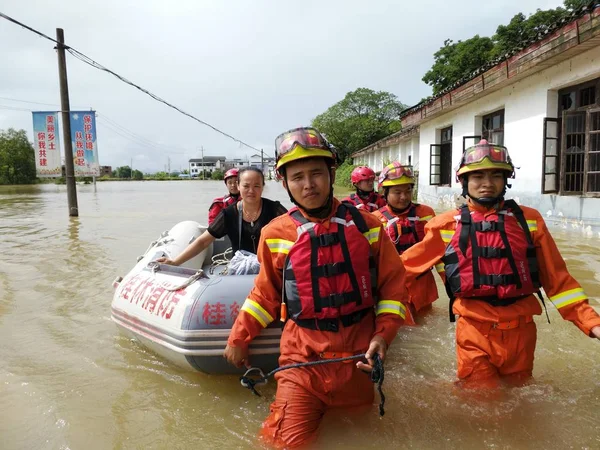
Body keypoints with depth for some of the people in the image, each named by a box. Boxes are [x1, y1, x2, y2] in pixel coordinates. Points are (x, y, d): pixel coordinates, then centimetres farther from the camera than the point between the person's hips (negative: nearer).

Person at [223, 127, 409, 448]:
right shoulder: (276, 235, -4)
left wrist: (383, 334, -7)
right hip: (303, 353, -1)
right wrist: (239, 338, 8)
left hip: (359, 351, 1)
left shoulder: (365, 225, -3)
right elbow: (266, 293, 8)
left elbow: (392, 283, 3)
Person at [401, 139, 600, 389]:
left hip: (520, 331, 2)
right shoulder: (447, 226, -3)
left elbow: (557, 279, 3)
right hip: (474, 331, -2)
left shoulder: (528, 220, 1)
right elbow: (405, 265, 2)